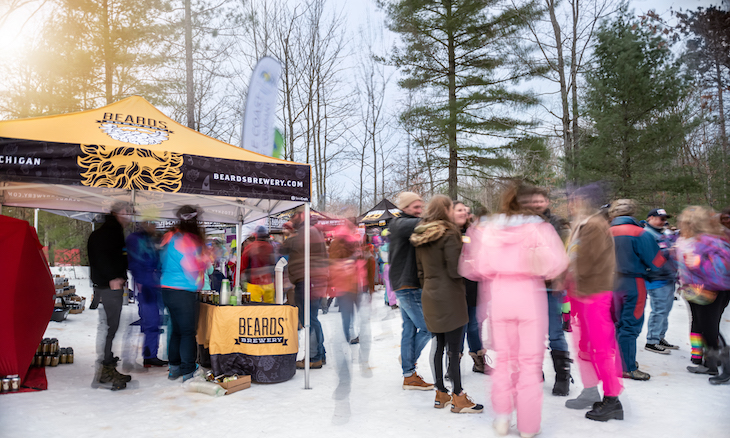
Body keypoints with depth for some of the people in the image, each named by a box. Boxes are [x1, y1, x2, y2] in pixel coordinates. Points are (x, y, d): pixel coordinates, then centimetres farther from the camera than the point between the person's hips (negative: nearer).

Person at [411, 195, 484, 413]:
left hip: (429, 296, 8)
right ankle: (458, 398, 4)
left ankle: (441, 394, 21)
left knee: (439, 346, 14)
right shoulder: (448, 234, -13)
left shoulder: (420, 237, 11)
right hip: (449, 297, -8)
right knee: (454, 348, -2)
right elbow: (455, 270, -16)